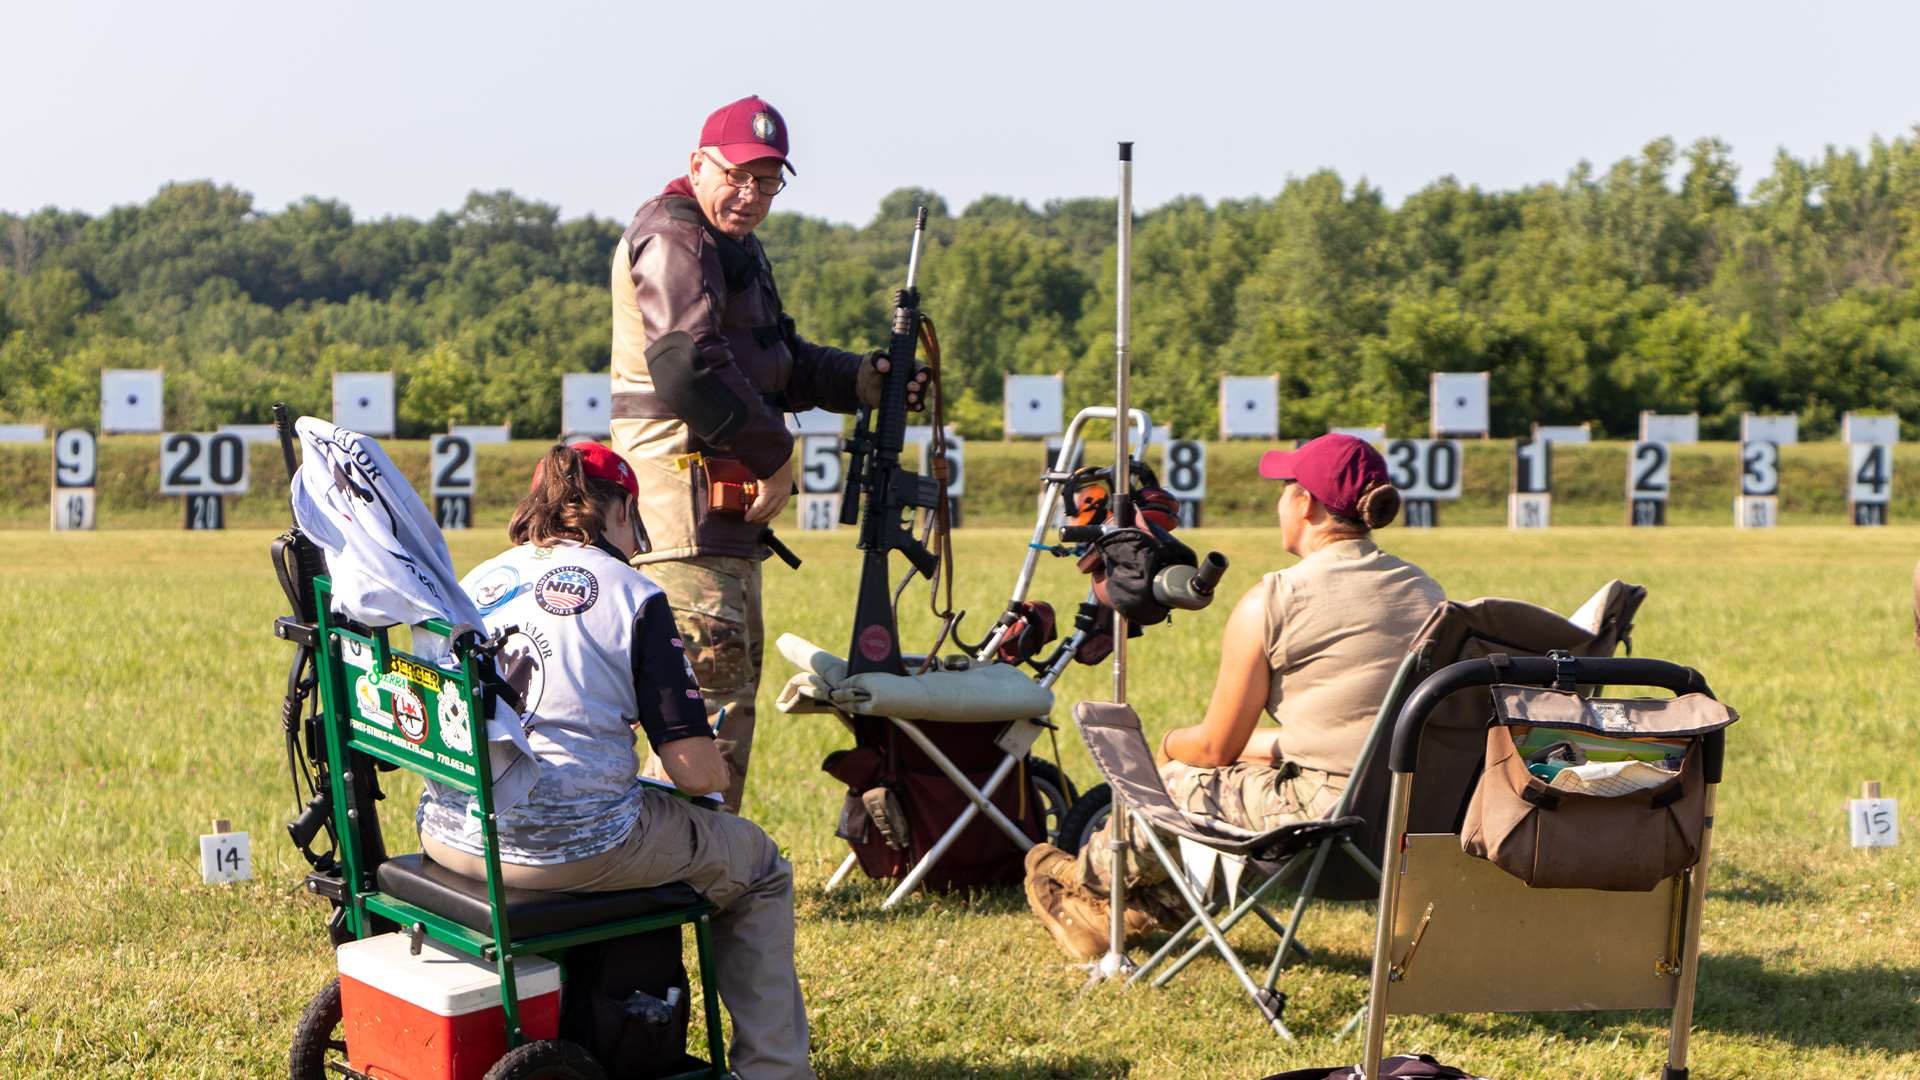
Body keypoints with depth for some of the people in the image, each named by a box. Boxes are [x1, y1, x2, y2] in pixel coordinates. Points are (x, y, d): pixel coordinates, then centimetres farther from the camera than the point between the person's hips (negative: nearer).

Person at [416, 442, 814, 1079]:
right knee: (759, 867, 19)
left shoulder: (474, 584, 11)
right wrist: (712, 772, 15)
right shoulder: (632, 595, -5)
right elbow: (697, 774, -9)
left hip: (450, 840, 6)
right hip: (574, 847, -6)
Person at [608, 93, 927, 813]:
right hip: (681, 480, -11)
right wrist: (773, 454, -16)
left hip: (727, 497, 11)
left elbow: (781, 362, 24)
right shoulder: (674, 236, -11)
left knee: (738, 673, 16)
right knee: (714, 683, -14)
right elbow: (691, 367, -23)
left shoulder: (738, 245, 23)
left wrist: (866, 379, 8)